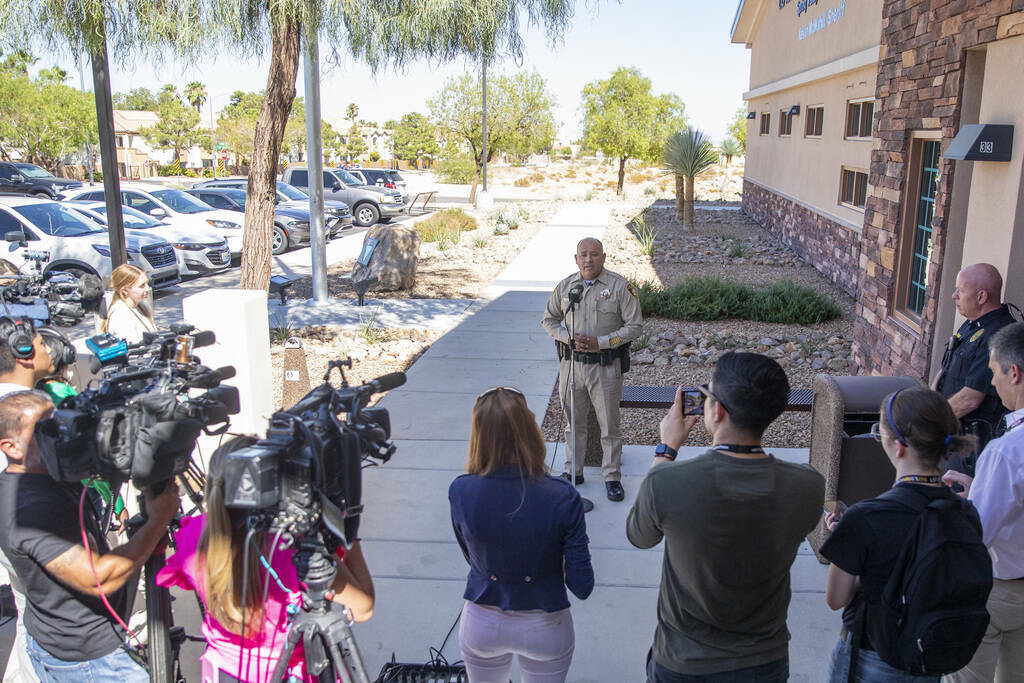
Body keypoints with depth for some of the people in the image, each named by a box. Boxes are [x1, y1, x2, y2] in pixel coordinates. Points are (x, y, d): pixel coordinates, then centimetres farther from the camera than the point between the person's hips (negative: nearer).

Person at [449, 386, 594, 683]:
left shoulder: (459, 492, -20)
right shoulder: (562, 497, -25)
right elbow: (582, 586, -17)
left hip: (481, 625, 1)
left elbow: (471, 556, -2)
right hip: (543, 627, -1)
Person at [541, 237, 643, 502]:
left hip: (606, 366, -3)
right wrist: (568, 338, -6)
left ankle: (612, 477, 18)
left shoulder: (620, 286, -6)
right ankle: (573, 471, 29)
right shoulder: (565, 286, 6)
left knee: (609, 425, 4)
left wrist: (600, 342, -15)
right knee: (573, 422, 14)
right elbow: (549, 319, 13)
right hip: (571, 363, 4)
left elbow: (635, 325, -6)